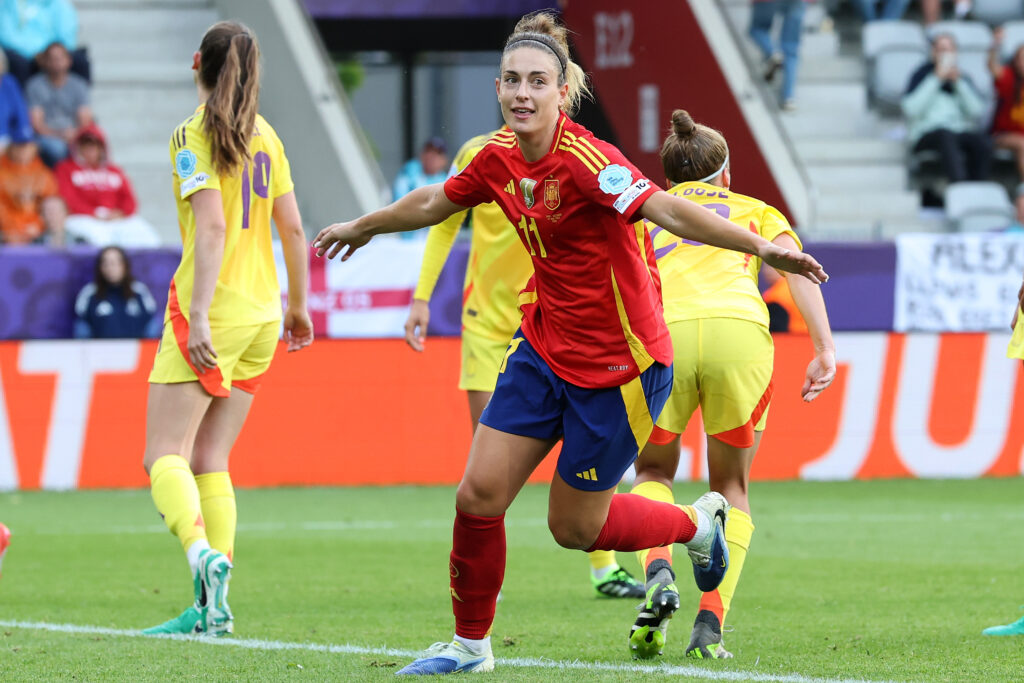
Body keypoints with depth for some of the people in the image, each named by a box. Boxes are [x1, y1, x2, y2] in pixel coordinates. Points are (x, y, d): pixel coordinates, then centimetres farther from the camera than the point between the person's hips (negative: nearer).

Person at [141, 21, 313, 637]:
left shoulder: (194, 135, -8)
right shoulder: (265, 135, 10)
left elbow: (212, 227, -19)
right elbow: (293, 228, 11)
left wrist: (200, 315, -23)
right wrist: (298, 305, 22)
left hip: (213, 310, -6)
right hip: (262, 313, 6)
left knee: (165, 455, -5)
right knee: (210, 458, 10)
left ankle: (202, 551, -32)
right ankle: (212, 607, 1)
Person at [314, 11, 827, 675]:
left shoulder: (585, 159, -25)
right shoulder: (501, 158, -1)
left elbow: (668, 210, -38)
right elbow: (436, 201, 20)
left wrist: (762, 247, -52)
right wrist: (363, 227, 35)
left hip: (621, 365, -6)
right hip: (544, 347, 6)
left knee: (575, 527, 5)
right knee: (479, 495, -1)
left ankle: (698, 523, 33)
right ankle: (470, 644, 18)